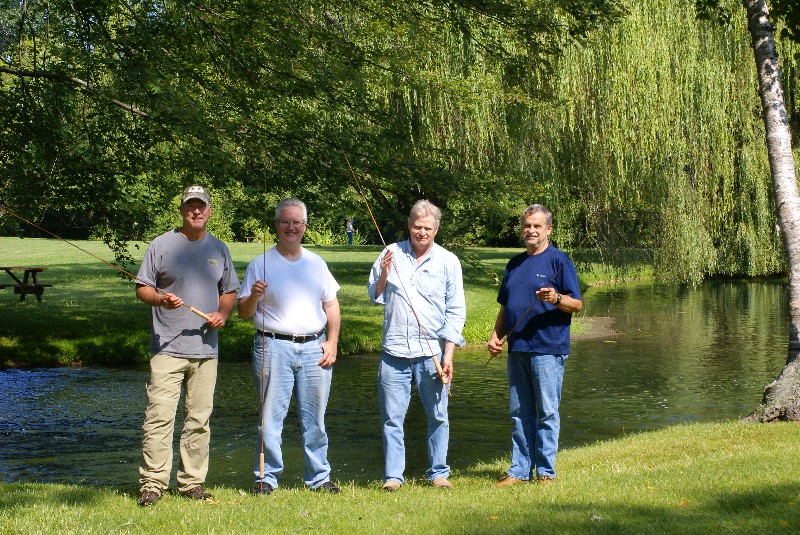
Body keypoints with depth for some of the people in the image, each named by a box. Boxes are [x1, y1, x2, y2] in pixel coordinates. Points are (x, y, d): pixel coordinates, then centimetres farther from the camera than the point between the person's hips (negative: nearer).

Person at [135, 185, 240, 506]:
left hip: (206, 349, 4)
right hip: (167, 348, -4)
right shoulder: (162, 245, 4)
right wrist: (161, 299, -18)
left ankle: (192, 482, 14)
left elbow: (229, 292, 22)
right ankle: (153, 483, -5)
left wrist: (223, 313, 1)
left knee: (199, 419, 6)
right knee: (159, 416, -10)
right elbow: (142, 288, 3)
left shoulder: (219, 250, 15)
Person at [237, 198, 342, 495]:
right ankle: (266, 477, 7)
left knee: (315, 419, 7)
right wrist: (254, 296, -19)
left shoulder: (316, 264, 14)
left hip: (314, 348, 3)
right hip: (274, 348, -3)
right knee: (271, 417, -2)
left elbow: (331, 305, 17)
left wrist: (332, 341, 5)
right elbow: (243, 313, 2)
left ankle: (319, 477, 16)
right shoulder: (260, 265, 2)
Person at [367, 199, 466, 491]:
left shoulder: (448, 262, 3)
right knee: (392, 416, 3)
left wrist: (448, 354, -4)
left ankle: (439, 472, 17)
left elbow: (456, 312, 3)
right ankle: (393, 475, 10)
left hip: (432, 353, -1)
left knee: (438, 415, 6)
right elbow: (375, 297, 12)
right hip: (394, 351, 1)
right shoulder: (391, 254, 6)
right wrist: (383, 275, -8)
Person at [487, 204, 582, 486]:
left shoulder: (559, 261, -1)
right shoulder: (515, 264, 19)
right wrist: (495, 335, 10)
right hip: (517, 349, 7)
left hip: (547, 349, -6)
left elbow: (577, 304, -5)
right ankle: (519, 470, 14)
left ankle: (545, 471, 5)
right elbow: (504, 307, 24)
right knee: (519, 413, 9)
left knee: (546, 412, -2)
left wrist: (556, 299, -24)